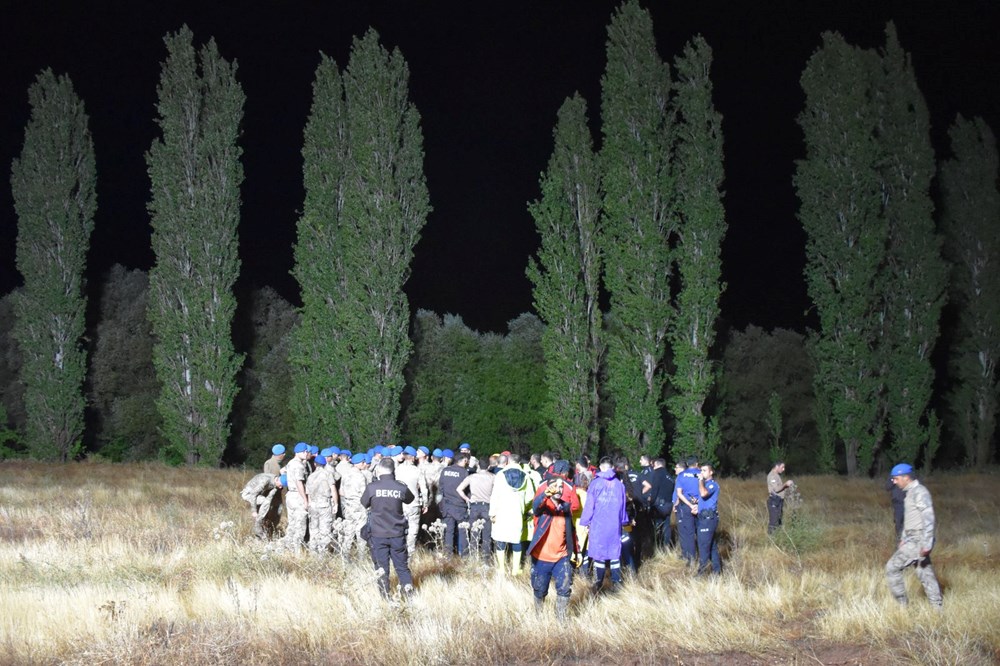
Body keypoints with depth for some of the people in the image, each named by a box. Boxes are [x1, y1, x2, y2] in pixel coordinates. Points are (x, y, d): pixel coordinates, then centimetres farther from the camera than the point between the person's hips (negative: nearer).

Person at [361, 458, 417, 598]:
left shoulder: (372, 487, -10)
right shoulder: (401, 488, -6)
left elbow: (364, 505, 5)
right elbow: (411, 500, 14)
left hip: (378, 534, -1)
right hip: (397, 533, 1)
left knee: (381, 567, 8)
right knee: (402, 566, 11)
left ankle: (385, 597, 8)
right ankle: (409, 593, 8)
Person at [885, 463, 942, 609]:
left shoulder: (920, 492, -15)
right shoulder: (911, 492, 15)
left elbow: (928, 519, -21)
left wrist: (926, 544, -24)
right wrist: (904, 538, 22)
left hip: (917, 541, -10)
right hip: (913, 539, 10)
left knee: (892, 567, -8)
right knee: (925, 573, 12)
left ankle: (901, 604, -3)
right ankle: (937, 608, 16)